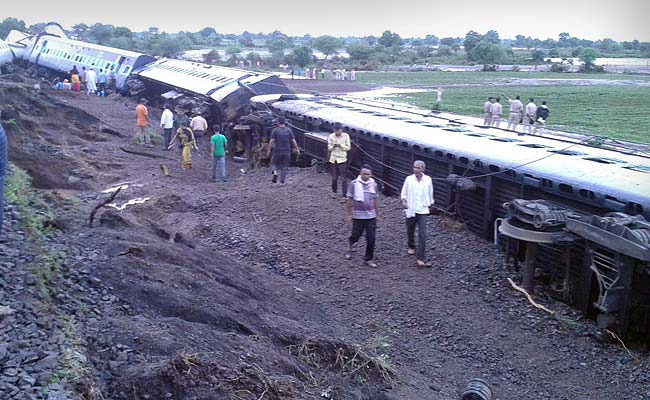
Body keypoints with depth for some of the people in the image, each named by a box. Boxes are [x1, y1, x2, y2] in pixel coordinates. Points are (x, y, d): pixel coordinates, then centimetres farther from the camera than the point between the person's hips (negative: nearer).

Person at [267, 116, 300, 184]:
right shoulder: (289, 130, 0)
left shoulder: (275, 130, -6)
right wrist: (297, 149, 9)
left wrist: (269, 149, -4)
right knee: (284, 167, 11)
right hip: (287, 152, 1)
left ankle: (275, 174, -8)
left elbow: (272, 141, -11)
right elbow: (293, 141, -1)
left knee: (275, 164, 17)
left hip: (277, 151, -1)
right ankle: (282, 181, 11)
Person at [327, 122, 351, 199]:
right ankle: (334, 192, 32)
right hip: (333, 159, 2)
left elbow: (348, 148, -3)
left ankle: (344, 195, 0)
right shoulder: (331, 136, -2)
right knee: (334, 177, 12)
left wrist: (341, 145, -20)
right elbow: (329, 149, 0)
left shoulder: (346, 136, -5)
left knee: (343, 178, -3)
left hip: (342, 159, -2)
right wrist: (333, 146, -22)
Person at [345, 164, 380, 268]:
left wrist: (377, 215, 12)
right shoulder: (354, 184, -8)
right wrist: (349, 214, -3)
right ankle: (350, 244, 42)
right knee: (356, 235, 8)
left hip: (371, 216, 2)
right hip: (358, 216, -2)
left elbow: (376, 200, 10)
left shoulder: (374, 184, 2)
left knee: (371, 239, 1)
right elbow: (350, 200, -3)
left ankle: (368, 259, 14)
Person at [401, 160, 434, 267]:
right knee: (410, 231, 16)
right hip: (410, 210, 1)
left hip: (422, 211, -1)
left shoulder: (428, 180, 0)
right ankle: (411, 247, 47)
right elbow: (404, 193, 5)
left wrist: (430, 204, 21)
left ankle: (420, 259, -12)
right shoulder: (409, 179, -3)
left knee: (422, 235, -11)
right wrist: (404, 201, -13)